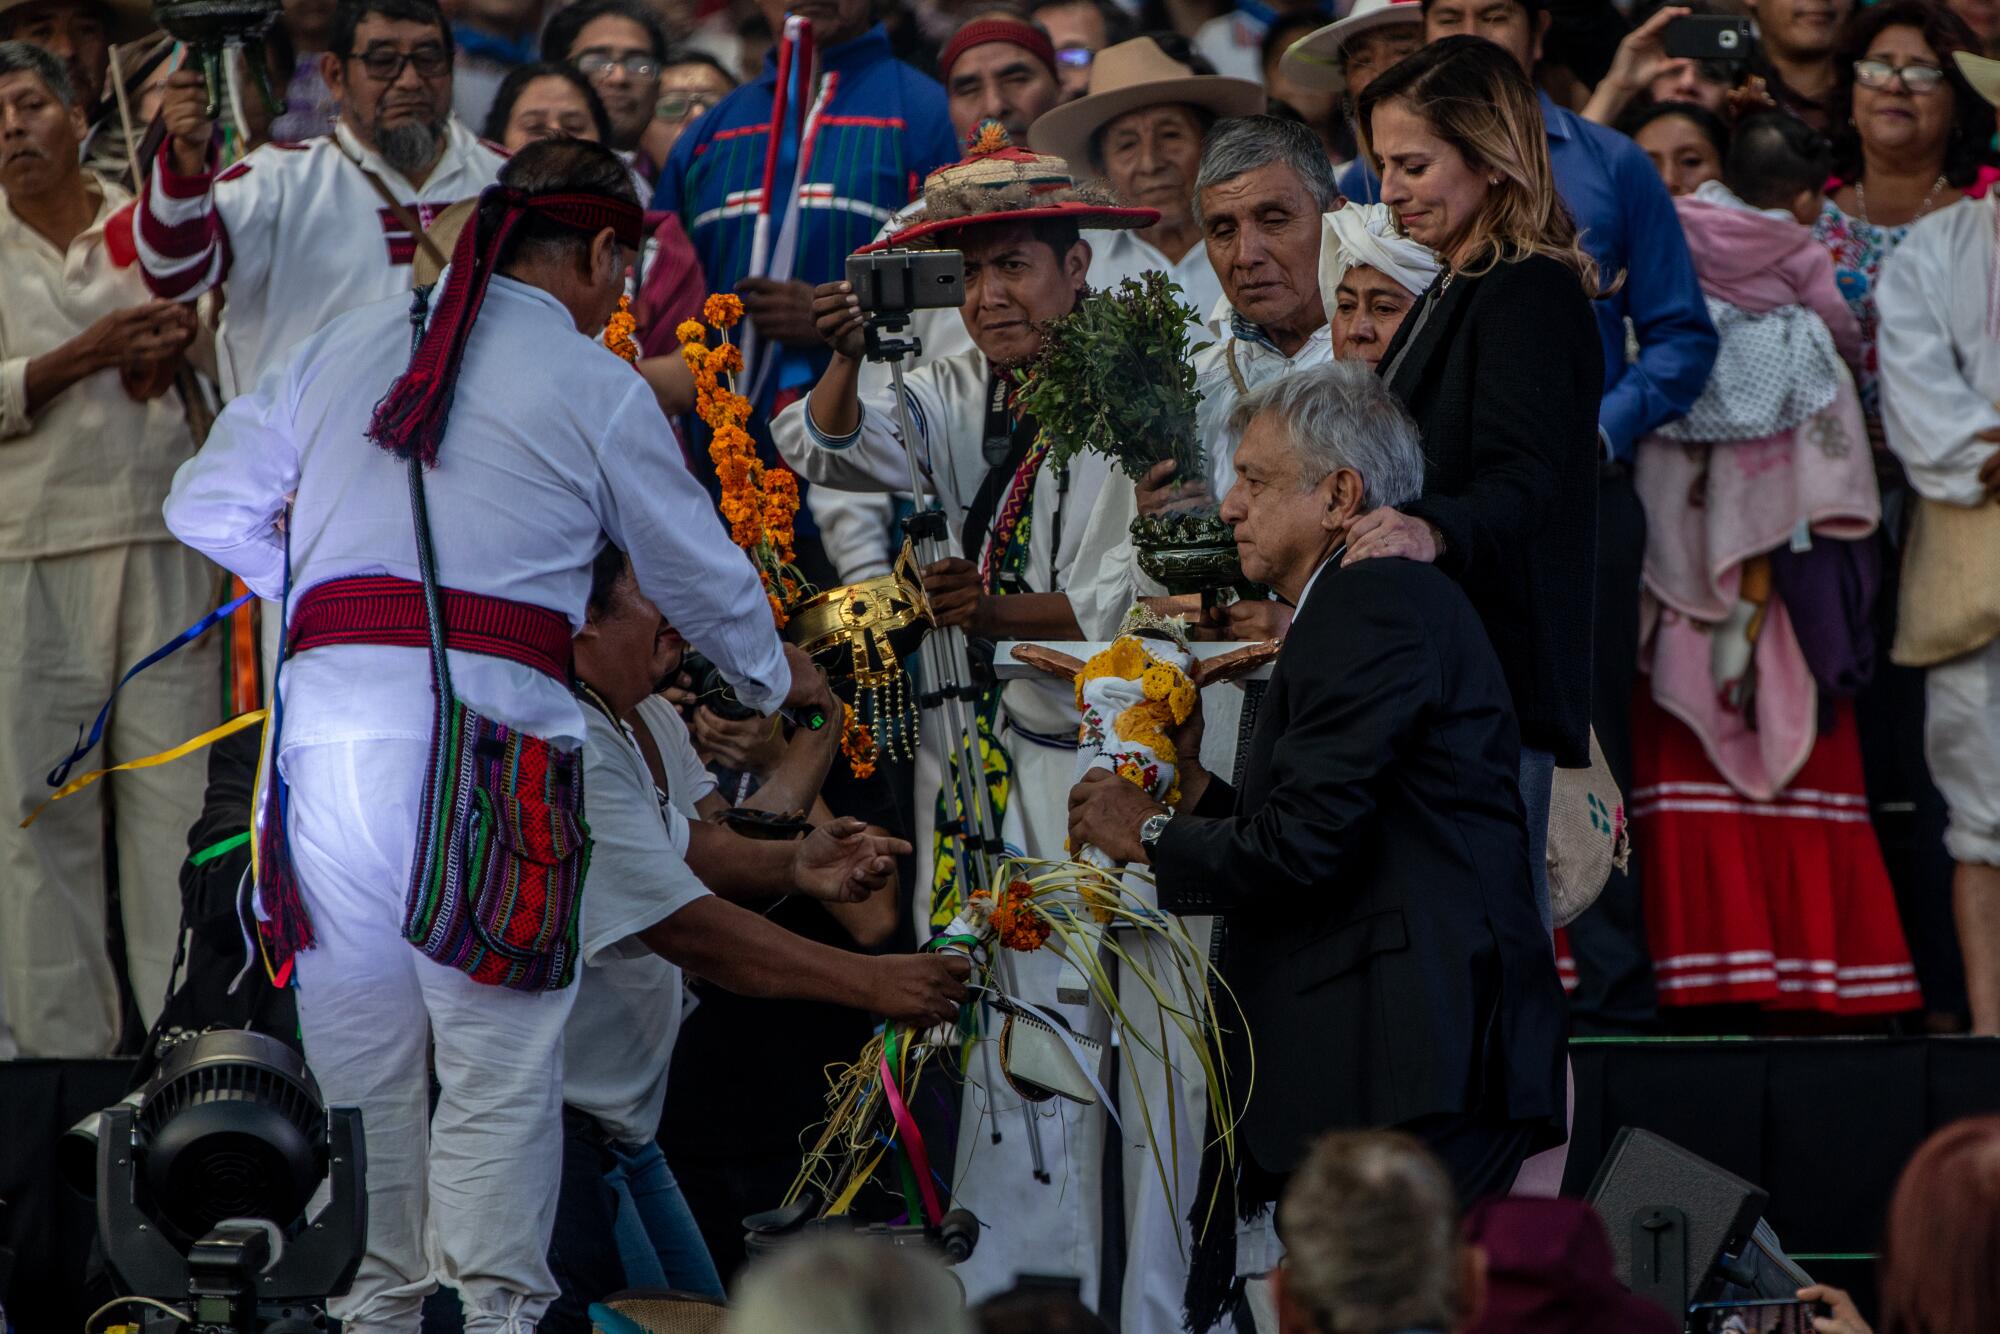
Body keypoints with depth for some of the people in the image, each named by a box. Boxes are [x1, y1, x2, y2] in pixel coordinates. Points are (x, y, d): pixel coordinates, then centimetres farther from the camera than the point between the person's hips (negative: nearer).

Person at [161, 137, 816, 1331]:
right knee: (501, 1053, 1)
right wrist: (776, 677, 36)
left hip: (329, 702, 4)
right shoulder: (595, 386, 6)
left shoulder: (350, 347, 16)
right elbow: (700, 570, 17)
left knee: (360, 1042, 12)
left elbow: (208, 504, 18)